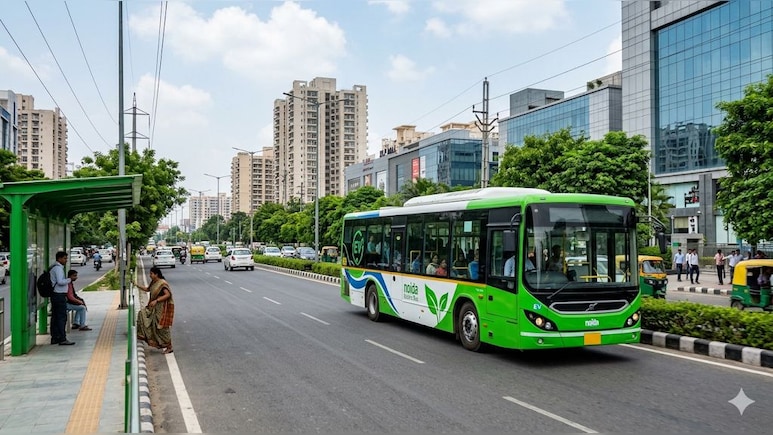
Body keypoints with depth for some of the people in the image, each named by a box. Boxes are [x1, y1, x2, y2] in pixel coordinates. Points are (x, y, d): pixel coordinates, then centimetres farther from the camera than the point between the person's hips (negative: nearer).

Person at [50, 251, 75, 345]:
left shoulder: (53, 267, 18)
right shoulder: (58, 268, -14)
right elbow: (60, 281, -23)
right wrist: (69, 280, -9)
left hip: (55, 295, 10)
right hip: (59, 295, -10)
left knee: (55, 317, 11)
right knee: (62, 317, -9)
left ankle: (54, 338, 15)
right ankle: (62, 339, -8)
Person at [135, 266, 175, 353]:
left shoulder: (162, 283, -18)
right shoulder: (153, 282, 10)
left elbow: (168, 294, -25)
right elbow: (147, 289, 26)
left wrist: (156, 301, -28)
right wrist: (137, 286, 17)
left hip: (164, 308, -10)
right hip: (156, 307, 10)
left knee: (162, 327, -6)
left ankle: (169, 347, 5)